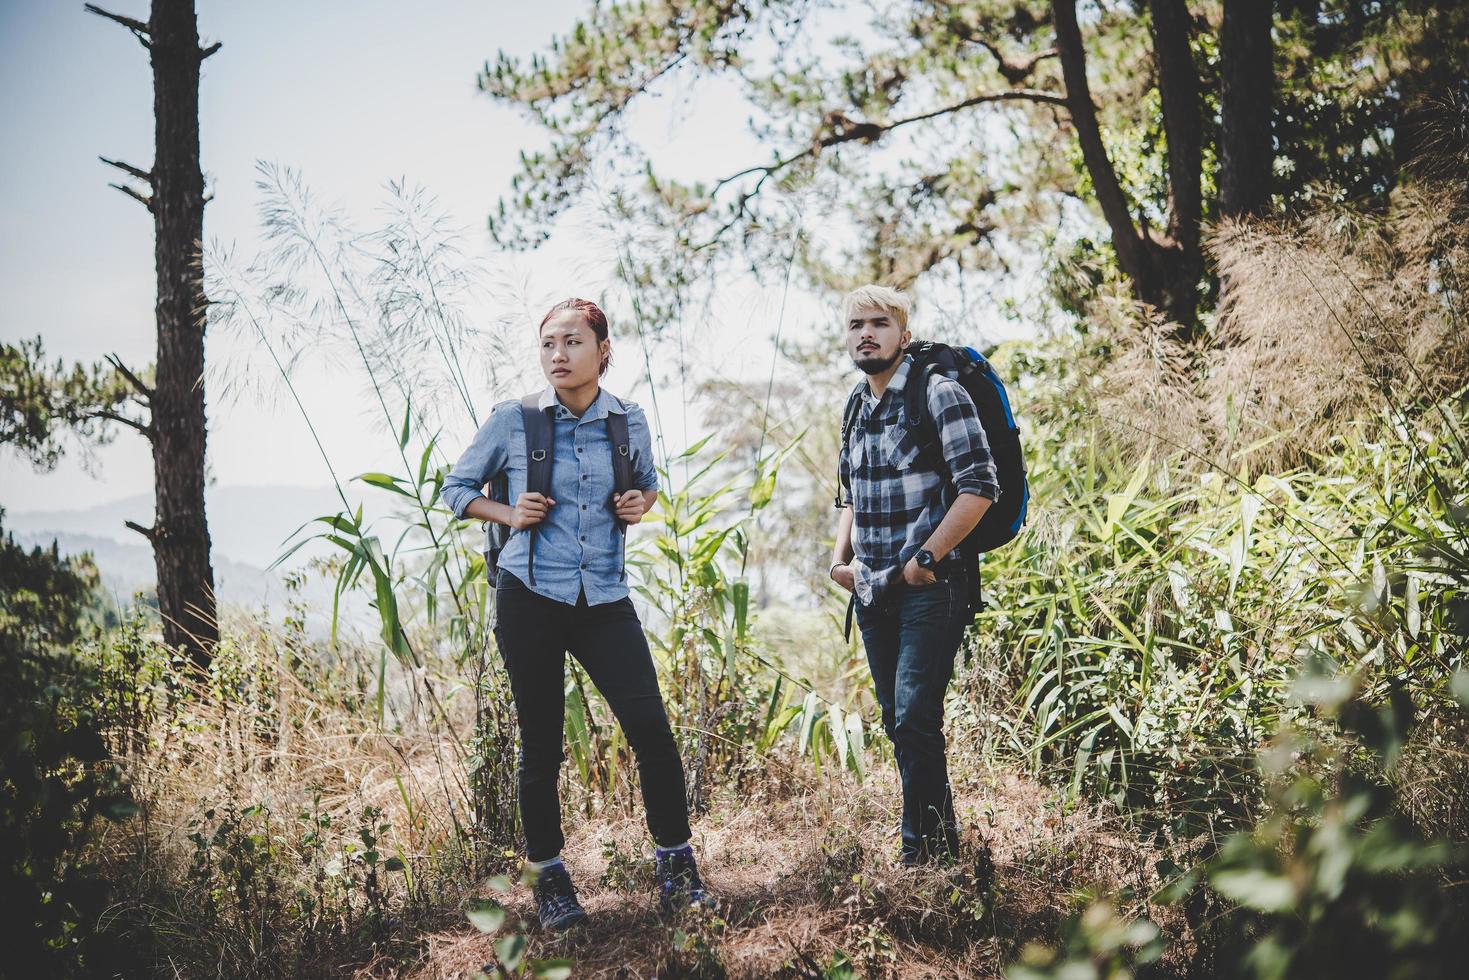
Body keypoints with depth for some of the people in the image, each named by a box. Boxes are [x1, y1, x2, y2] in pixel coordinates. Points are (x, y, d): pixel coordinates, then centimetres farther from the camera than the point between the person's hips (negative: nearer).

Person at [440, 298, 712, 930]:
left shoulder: (628, 421, 4)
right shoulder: (512, 421, -2)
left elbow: (648, 482, 22)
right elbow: (457, 488, 9)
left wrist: (641, 504, -1)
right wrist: (509, 514, -9)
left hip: (604, 599, 2)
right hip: (530, 598, -1)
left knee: (651, 729, -7)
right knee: (541, 745, 6)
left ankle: (675, 866, 10)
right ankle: (548, 877, 23)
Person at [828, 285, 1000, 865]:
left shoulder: (938, 394, -9)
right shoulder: (858, 405, 14)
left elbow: (979, 488, -16)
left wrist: (925, 558, -16)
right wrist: (840, 557, 11)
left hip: (929, 587, -8)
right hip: (873, 592, 8)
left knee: (914, 719, -12)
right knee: (897, 722, 12)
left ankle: (923, 851, 0)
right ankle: (939, 838, 24)